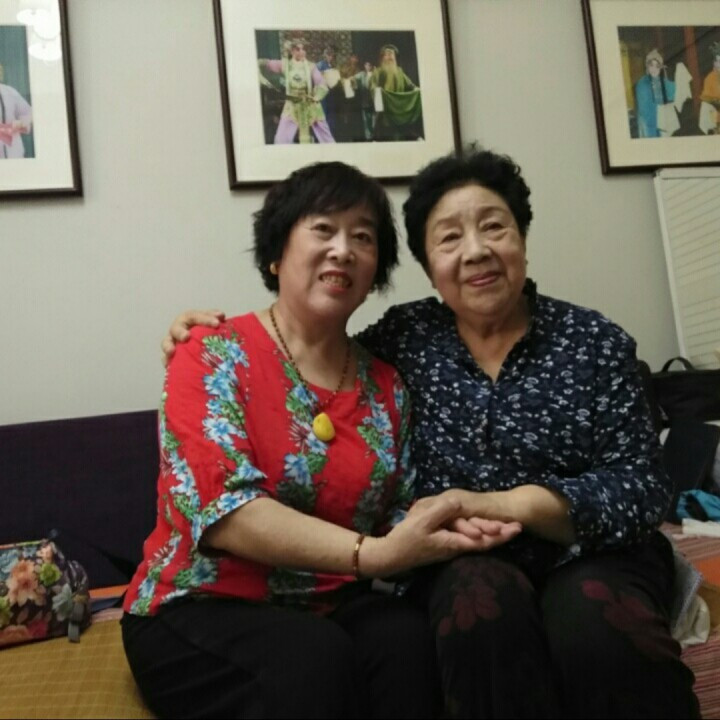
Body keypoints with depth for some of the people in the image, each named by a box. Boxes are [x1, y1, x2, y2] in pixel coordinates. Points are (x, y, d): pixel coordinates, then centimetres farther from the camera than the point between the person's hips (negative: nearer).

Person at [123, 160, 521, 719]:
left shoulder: (386, 385, 5)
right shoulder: (214, 357, -9)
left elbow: (398, 516, 6)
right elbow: (221, 507, -22)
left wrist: (450, 528, -17)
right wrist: (369, 554, -31)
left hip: (333, 608, 4)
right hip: (203, 608, -3)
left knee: (409, 636, -27)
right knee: (315, 657, -32)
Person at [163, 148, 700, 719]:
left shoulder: (593, 341, -1)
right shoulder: (406, 336, 3)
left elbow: (644, 487, -5)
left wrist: (512, 503, -20)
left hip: (588, 554, 1)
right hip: (463, 562, 0)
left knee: (596, 624, -32)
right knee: (484, 599, -33)